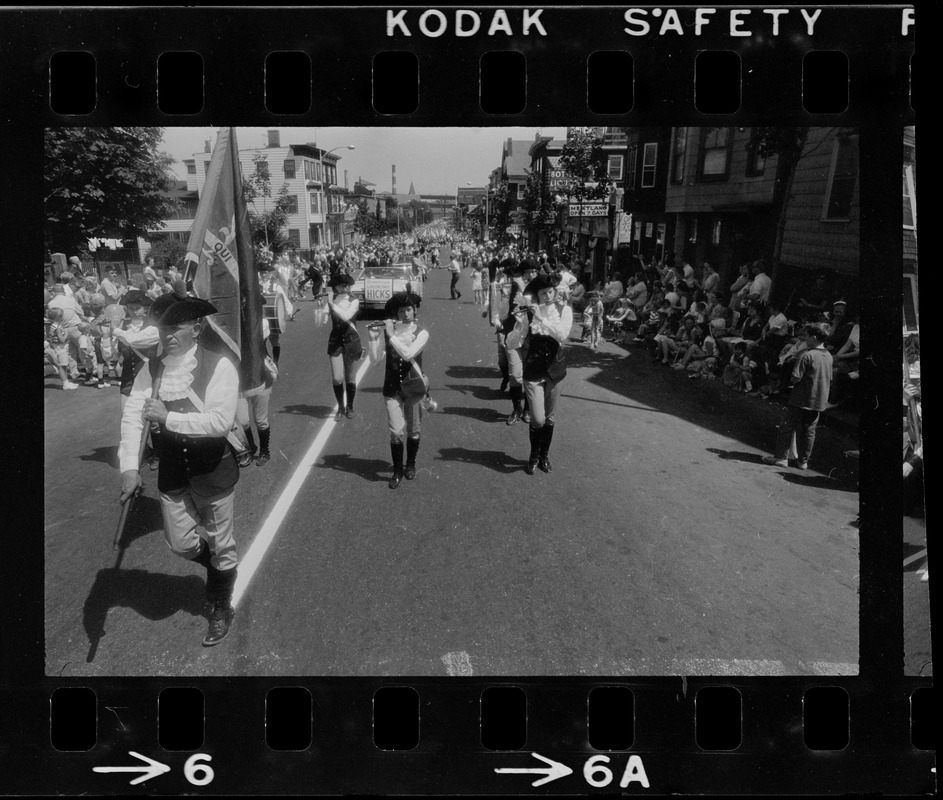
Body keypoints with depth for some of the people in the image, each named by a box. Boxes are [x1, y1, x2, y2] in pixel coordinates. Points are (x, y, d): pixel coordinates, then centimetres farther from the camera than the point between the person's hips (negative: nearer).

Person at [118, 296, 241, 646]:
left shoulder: (219, 366, -17)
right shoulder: (151, 369, -4)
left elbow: (220, 420, -25)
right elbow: (132, 415, -12)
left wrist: (168, 417, -25)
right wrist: (129, 467, -24)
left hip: (213, 469, -4)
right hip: (172, 469, 4)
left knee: (219, 545, 11)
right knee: (181, 543, 15)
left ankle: (221, 610, 35)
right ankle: (220, 566, 48)